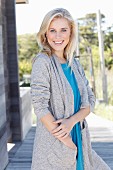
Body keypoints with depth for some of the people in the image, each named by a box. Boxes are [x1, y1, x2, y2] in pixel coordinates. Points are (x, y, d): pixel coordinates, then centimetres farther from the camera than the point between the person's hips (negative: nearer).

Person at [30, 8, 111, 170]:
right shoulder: (43, 62, -12)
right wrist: (67, 143, -16)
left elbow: (90, 100, 5)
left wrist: (72, 120, -15)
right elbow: (40, 107, -17)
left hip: (79, 141, 6)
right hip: (53, 144, -6)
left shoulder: (75, 64, 7)